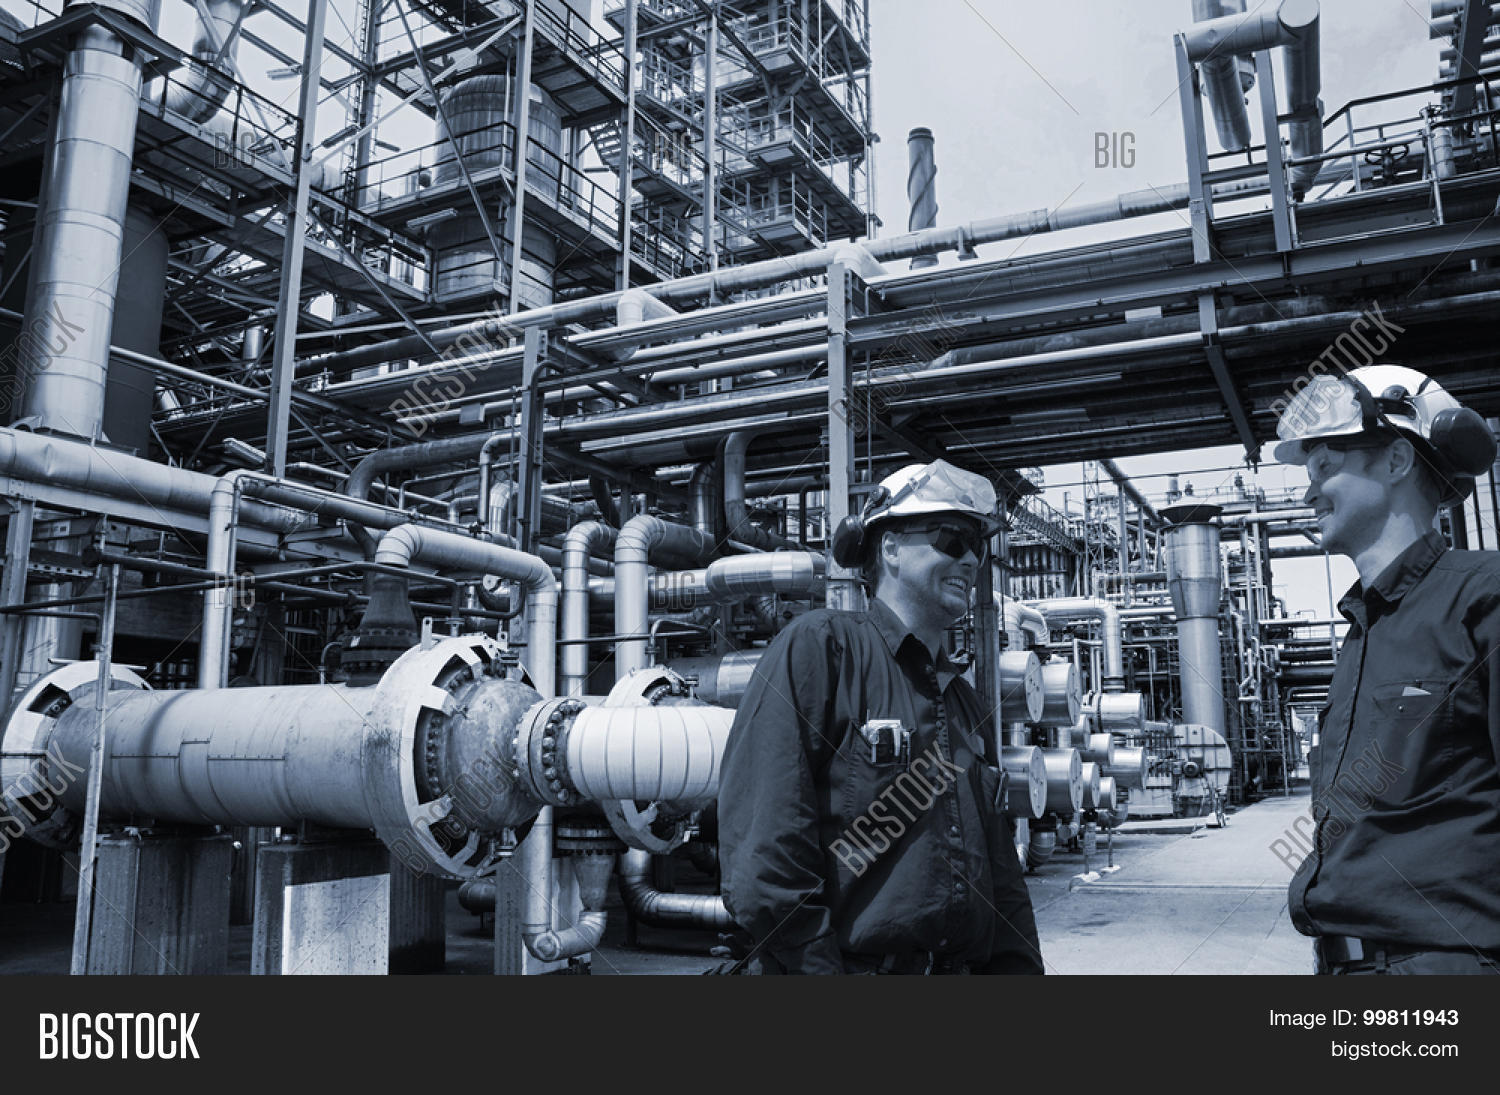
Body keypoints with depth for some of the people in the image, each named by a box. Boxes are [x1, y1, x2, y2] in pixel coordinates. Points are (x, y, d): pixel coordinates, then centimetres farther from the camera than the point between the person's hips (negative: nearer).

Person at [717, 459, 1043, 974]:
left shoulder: (966, 704, 14)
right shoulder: (818, 646, -10)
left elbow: (1001, 870, 16)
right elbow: (764, 841, -19)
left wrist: (1019, 967, 4)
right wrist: (816, 965, -21)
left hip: (963, 968, 7)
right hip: (852, 964, -7)